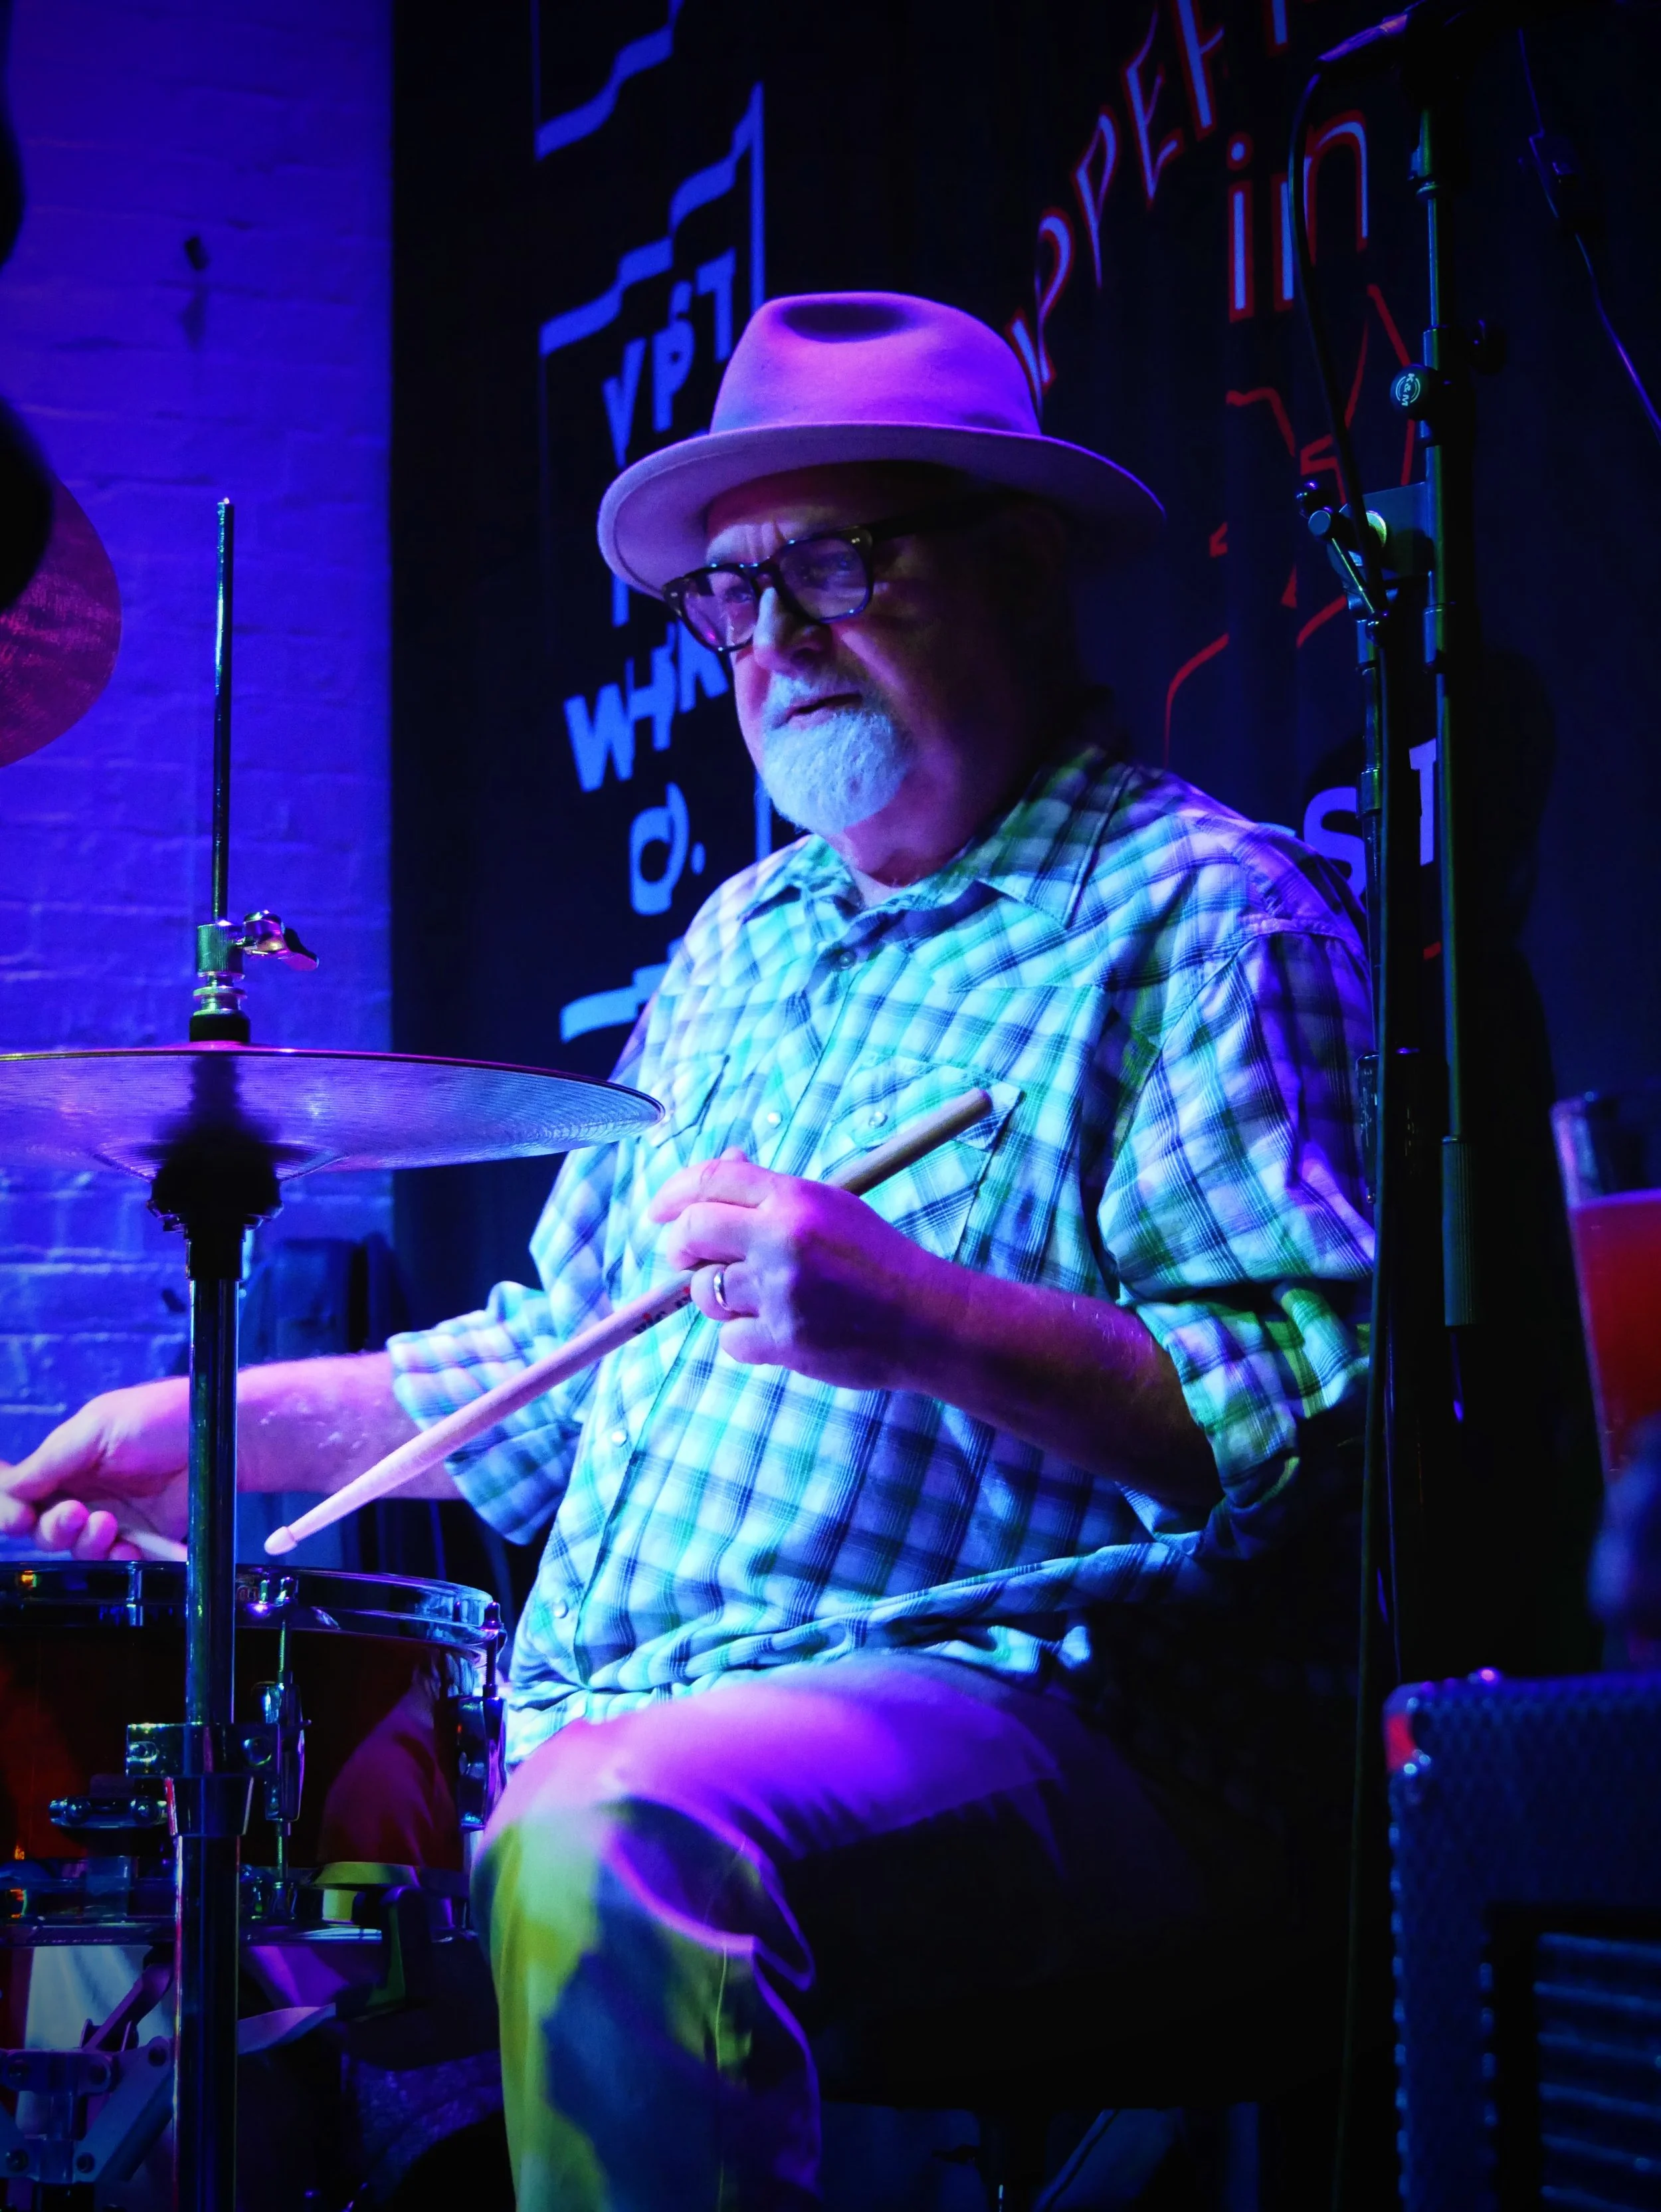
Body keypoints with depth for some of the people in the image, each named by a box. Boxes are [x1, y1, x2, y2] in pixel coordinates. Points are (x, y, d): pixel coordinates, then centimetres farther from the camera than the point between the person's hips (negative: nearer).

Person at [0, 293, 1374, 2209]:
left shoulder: (1196, 914, -4)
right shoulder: (746, 937, 23)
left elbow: (1321, 1408, -16)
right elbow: (568, 1353, 28)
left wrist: (915, 1317, -28)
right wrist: (226, 1424, 15)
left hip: (1032, 1697, -8)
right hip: (607, 1713, 9)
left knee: (611, 1845, -36)